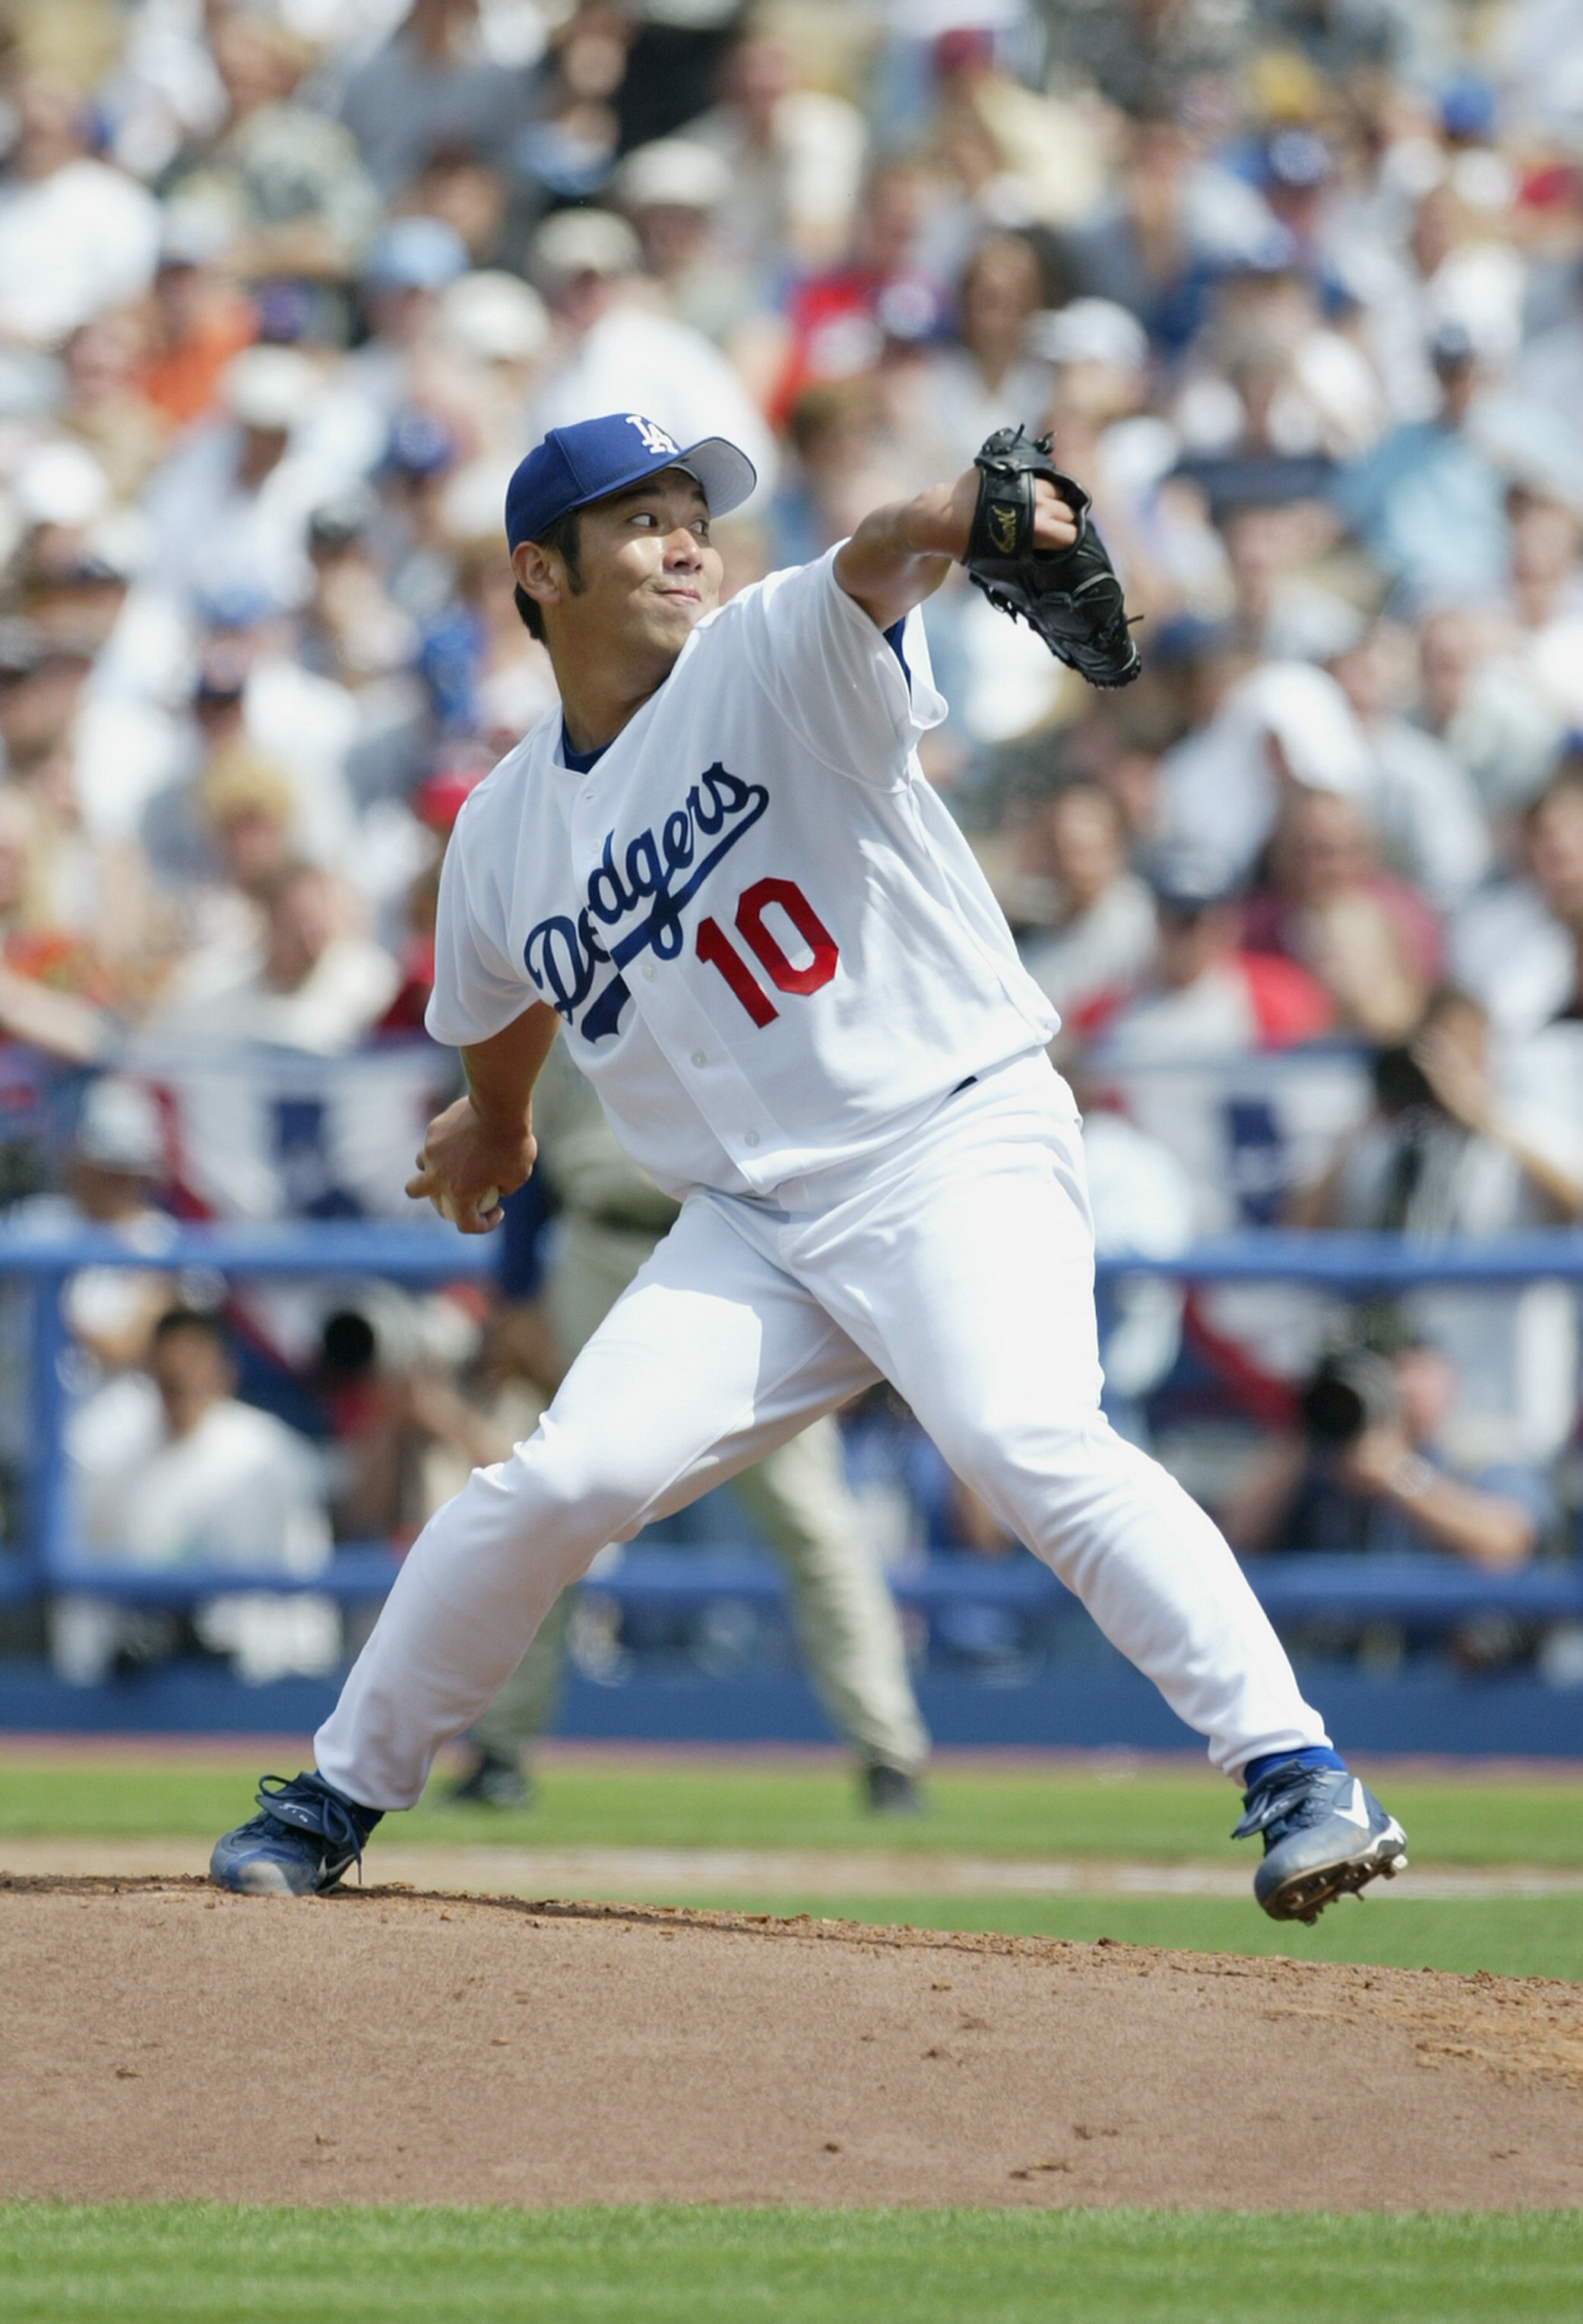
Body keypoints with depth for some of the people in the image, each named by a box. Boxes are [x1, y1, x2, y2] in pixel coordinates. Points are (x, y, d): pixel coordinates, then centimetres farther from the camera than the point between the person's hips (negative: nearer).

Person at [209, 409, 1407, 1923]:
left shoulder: (772, 659, -5)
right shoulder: (506, 831, 10)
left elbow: (872, 567, -29)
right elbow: (504, 1008, 32)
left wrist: (948, 521, -50)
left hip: (961, 1146, -4)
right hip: (753, 1221, 4)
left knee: (1025, 1437, -28)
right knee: (563, 1480, -9)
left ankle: (1296, 1771, -29)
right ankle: (340, 1797, 11)